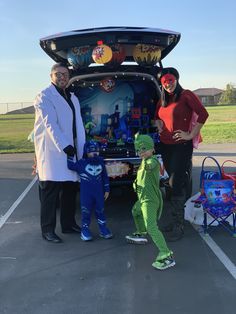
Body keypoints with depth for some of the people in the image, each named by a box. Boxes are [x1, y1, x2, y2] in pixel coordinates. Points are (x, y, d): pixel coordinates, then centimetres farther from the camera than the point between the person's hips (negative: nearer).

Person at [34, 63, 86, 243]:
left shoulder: (73, 98, 18)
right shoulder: (44, 97, -4)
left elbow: (79, 125, 13)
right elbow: (50, 124, -16)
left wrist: (81, 149, 5)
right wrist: (64, 145, -23)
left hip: (69, 150, 7)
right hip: (51, 151, -7)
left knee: (70, 189, 12)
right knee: (50, 191, -4)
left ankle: (68, 224, 24)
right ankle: (48, 230, 3)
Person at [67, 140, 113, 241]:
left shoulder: (100, 162, 5)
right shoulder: (81, 163, -4)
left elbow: (105, 176, 12)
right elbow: (70, 166, -5)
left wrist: (107, 189, 12)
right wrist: (70, 156, -13)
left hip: (99, 192, 3)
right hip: (86, 193, -3)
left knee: (100, 210, 10)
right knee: (86, 211, 2)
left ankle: (103, 229, 20)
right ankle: (85, 230, 14)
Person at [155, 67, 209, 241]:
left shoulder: (186, 95, -8)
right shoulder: (163, 100, 13)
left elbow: (203, 114, -17)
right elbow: (157, 116, 29)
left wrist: (191, 135, -16)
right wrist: (159, 124, 7)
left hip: (182, 146, -7)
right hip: (165, 146, 7)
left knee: (175, 184, -9)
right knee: (175, 183, 14)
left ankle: (178, 225, 1)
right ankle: (178, 219, 26)